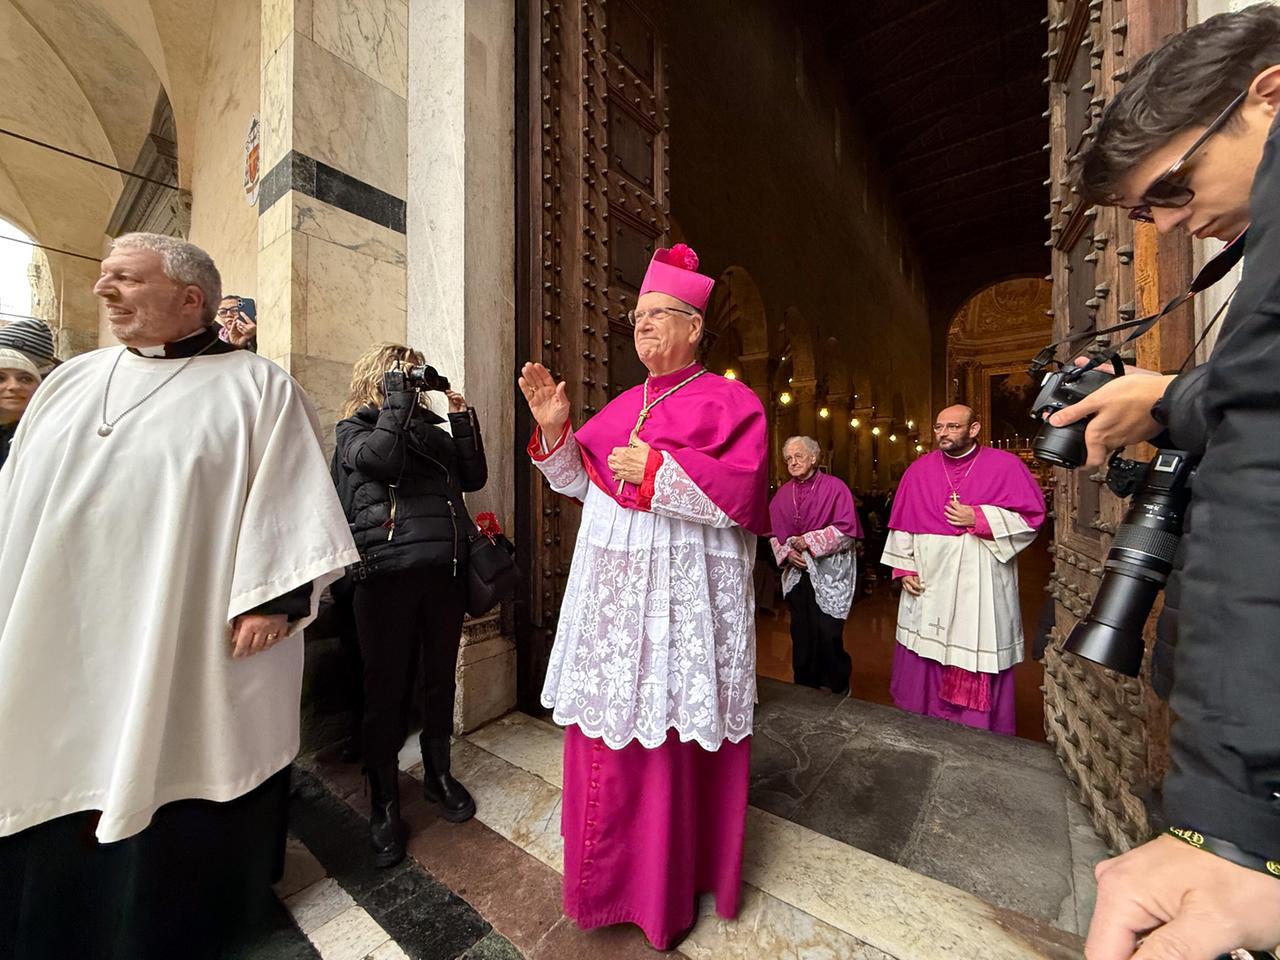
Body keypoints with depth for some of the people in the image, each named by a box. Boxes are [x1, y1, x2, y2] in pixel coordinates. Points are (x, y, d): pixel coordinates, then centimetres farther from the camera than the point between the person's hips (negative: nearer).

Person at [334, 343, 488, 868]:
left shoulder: (432, 428, 17)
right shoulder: (353, 429, 7)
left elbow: (474, 477, 8)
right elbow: (380, 458, -16)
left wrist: (462, 417, 3)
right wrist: (398, 396, -7)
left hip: (444, 570, 4)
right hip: (386, 573, -3)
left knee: (440, 676, 14)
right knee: (386, 687, 5)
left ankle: (438, 774, 36)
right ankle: (385, 802, 26)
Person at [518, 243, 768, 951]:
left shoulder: (728, 401, -1)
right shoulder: (623, 406, 16)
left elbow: (742, 491, -15)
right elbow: (586, 483, 14)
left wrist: (658, 470, -18)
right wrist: (555, 429, 1)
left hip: (682, 589, -5)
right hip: (610, 582, 6)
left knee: (674, 729, 6)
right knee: (608, 726, 14)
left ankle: (674, 887, 34)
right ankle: (613, 871, 40)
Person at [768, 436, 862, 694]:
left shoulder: (834, 487, -5)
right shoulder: (783, 493, 8)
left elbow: (847, 528, -10)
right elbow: (775, 531, 11)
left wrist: (809, 541, -14)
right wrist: (787, 553, -7)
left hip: (829, 573, -4)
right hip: (797, 572, 4)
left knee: (828, 632, -3)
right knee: (801, 632, 10)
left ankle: (838, 686, 20)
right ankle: (805, 684, 28)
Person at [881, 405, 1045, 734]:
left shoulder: (1005, 466, 0)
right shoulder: (919, 470, 5)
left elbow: (1031, 516, -2)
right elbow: (902, 525, 6)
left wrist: (977, 518, -14)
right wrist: (904, 569, 2)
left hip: (981, 588, -2)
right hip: (928, 584, 2)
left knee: (979, 660, 6)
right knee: (925, 658, 9)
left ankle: (980, 731, 26)